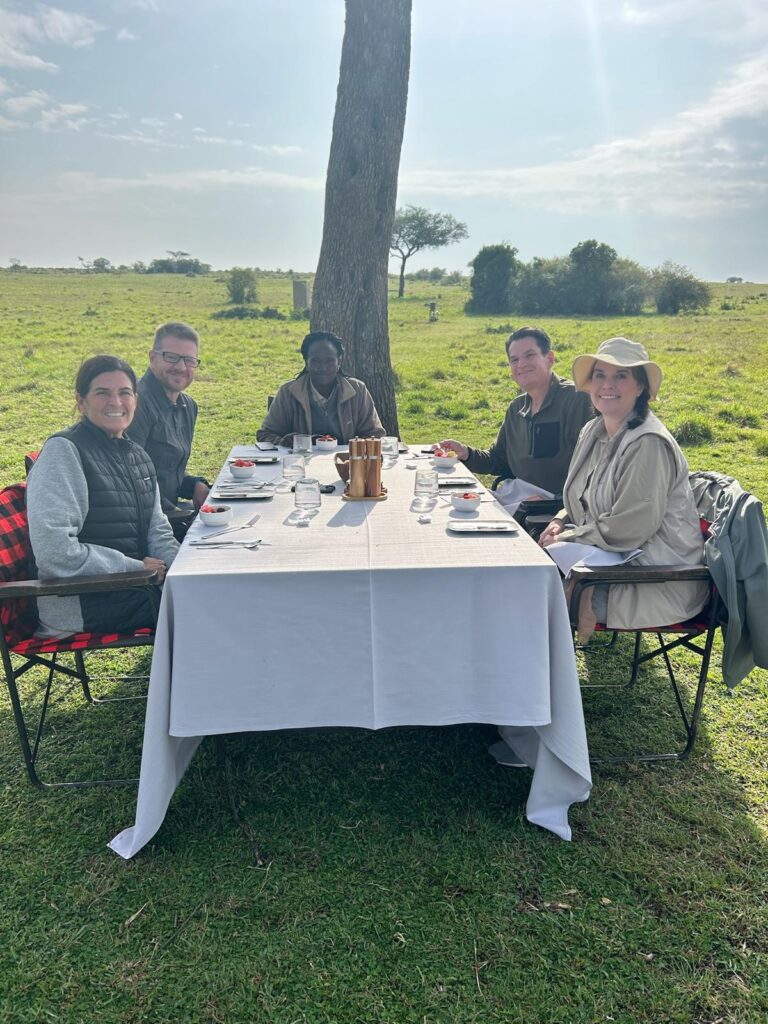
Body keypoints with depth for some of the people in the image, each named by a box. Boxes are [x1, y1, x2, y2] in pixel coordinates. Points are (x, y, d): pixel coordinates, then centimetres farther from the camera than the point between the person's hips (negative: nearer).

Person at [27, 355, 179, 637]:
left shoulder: (137, 456, 13)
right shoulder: (63, 451, -12)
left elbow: (157, 531, 15)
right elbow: (53, 552, -21)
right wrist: (135, 567, -17)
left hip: (134, 586, 8)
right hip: (79, 601, -8)